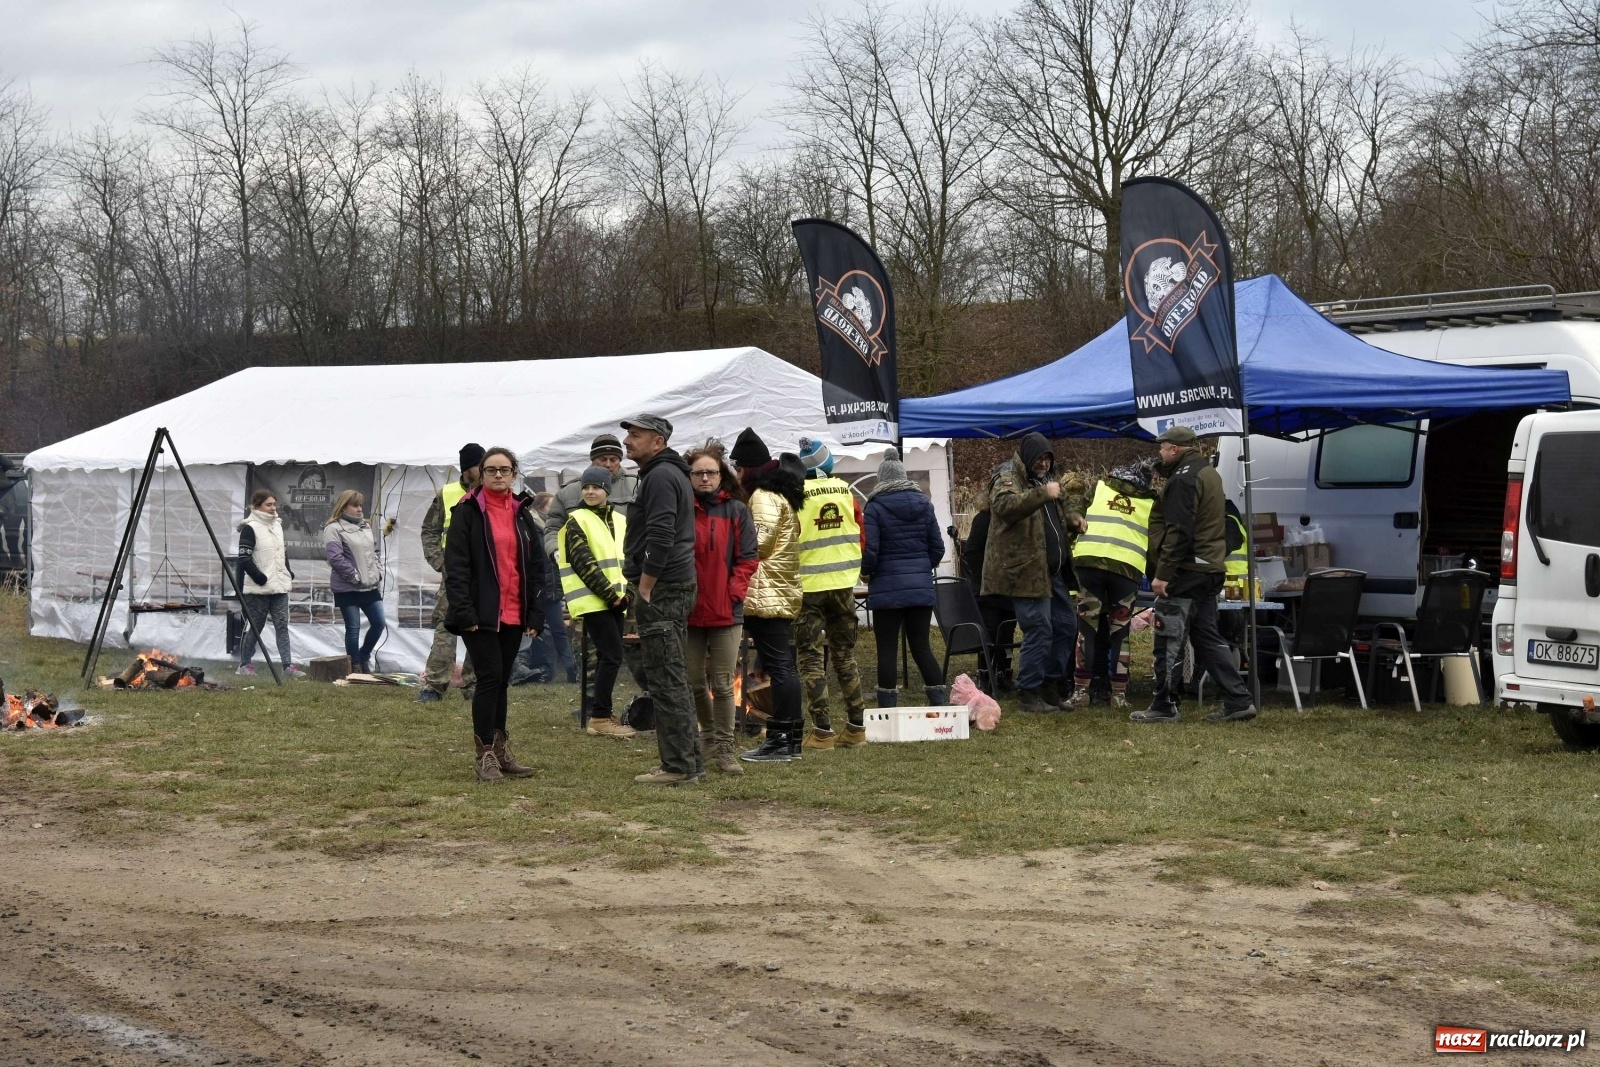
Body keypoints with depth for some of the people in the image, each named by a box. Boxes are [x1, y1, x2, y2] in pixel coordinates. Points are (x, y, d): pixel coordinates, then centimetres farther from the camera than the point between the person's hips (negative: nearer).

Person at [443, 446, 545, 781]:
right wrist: (464, 612, -16)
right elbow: (455, 565, -9)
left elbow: (537, 565, 12)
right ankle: (486, 755, -3)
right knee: (490, 677, -9)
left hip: (513, 615, 5)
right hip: (481, 614, -5)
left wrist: (536, 614, 5)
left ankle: (500, 751, 18)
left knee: (501, 680, 11)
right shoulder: (467, 512, -4)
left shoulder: (522, 514, 12)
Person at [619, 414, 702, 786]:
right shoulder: (670, 474, 20)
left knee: (666, 681, -8)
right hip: (676, 588, 11)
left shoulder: (660, 477, -14)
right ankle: (689, 762, 18)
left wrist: (644, 589, -18)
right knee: (675, 680, 14)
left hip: (660, 590, -11)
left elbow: (659, 539, -23)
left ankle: (679, 767, -7)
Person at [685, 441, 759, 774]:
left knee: (723, 684, -1)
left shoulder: (736, 511, 3)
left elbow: (748, 558, 2)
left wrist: (734, 591, -8)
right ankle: (709, 735, 28)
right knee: (693, 682, 9)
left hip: (727, 610, -1)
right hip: (689, 609, 1)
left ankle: (724, 748, 4)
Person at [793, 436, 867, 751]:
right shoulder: (846, 492, 2)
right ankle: (857, 726, 14)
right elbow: (862, 537, 6)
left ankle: (822, 730, -2)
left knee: (811, 658, 2)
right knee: (845, 654, 14)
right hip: (843, 583, 4)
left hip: (808, 586, -4)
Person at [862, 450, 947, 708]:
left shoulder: (876, 506, -8)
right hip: (921, 587, 4)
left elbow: (869, 550, -12)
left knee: (887, 649, 1)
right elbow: (937, 547, 7)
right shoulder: (923, 503, 6)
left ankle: (888, 710, 0)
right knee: (921, 646, 11)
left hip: (887, 589, -4)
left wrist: (867, 573, 7)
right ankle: (940, 703, 7)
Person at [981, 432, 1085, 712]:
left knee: (1066, 624, 12)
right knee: (1039, 629, -10)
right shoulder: (1008, 479, -10)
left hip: (1053, 571, 9)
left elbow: (1061, 510, 34)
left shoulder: (1046, 478, 18)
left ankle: (1051, 685, 23)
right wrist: (1043, 494, -41)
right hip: (1025, 570, -9)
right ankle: (1030, 693, -3)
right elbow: (1004, 505, -32)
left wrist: (1073, 519, 11)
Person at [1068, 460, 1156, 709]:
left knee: (1087, 626, 8)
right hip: (1127, 566, 0)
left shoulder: (1099, 489, 19)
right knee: (1119, 630, 11)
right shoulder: (1150, 505, 19)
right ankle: (1118, 693, 11)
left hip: (1089, 560, 0)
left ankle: (1082, 690, 5)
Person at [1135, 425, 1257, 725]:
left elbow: (1178, 531, -21)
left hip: (1185, 573, -10)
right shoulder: (1209, 473, 19)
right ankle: (1238, 701, 7)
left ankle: (1164, 707, 2)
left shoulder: (1184, 478, -14)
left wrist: (1163, 573, -21)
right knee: (1207, 636, 12)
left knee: (1170, 640, -3)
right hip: (1210, 569, 10)